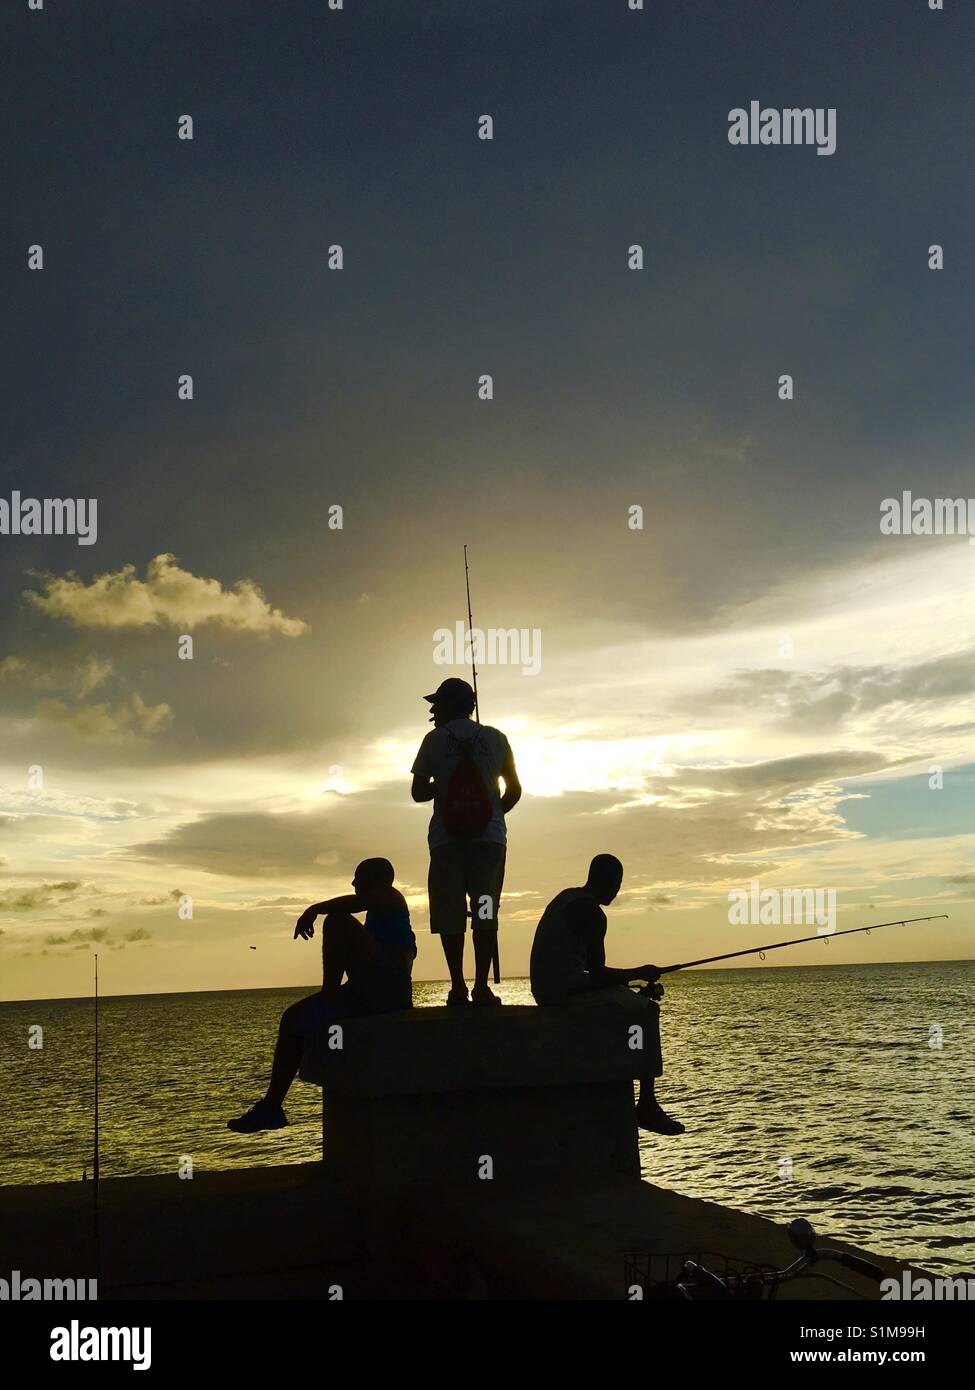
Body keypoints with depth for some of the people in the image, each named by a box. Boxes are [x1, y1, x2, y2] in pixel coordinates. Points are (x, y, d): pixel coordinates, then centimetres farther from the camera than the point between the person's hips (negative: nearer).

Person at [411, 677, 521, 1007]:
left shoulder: (435, 739, 3)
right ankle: (481, 987, -5)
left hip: (447, 839, -1)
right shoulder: (495, 739, 9)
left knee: (450, 912, 2)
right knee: (485, 911, 1)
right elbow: (514, 790, 11)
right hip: (489, 836, 1)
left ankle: (458, 987, -3)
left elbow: (418, 792, 3)